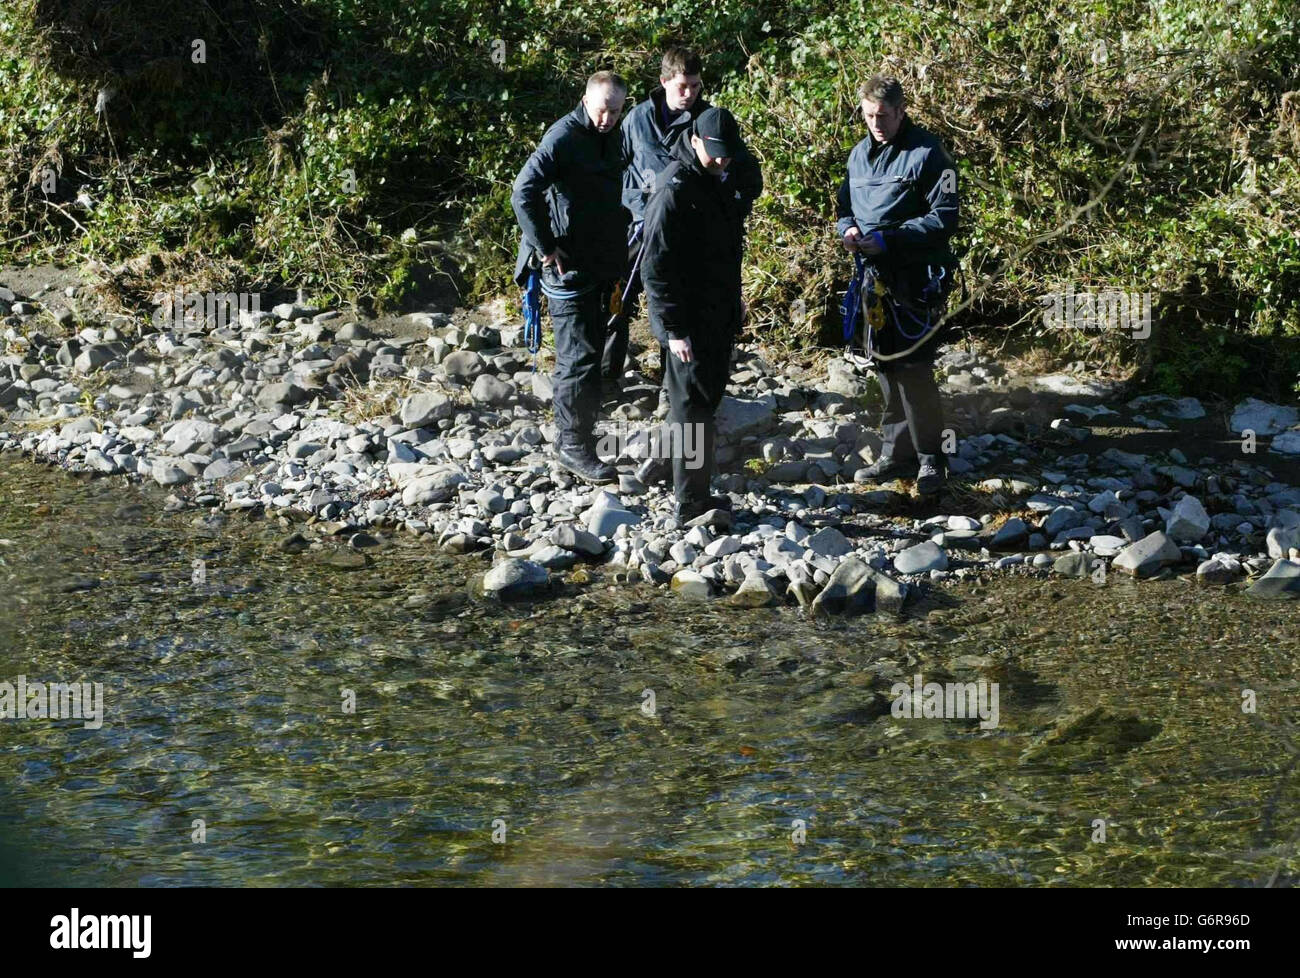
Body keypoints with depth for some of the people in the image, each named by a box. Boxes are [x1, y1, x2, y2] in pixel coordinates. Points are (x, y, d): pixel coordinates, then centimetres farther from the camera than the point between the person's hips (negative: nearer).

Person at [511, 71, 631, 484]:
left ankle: (573, 438, 29)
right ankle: (574, 445, 1)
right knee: (579, 357, -7)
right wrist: (546, 248, -21)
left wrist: (621, 255, 15)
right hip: (570, 267, -9)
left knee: (594, 354, 16)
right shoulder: (564, 137, -15)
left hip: (603, 267, 9)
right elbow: (523, 192, -24)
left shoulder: (612, 140, 11)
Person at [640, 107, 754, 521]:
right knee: (692, 407, -5)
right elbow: (656, 266, -21)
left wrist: (734, 298, 24)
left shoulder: (715, 181, 10)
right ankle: (691, 503, -1)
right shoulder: (675, 190, -19)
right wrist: (673, 329, -23)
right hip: (690, 322, -9)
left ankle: (696, 492, 26)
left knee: (708, 397, 15)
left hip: (718, 316, 9)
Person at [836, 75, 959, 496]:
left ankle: (930, 457, 2)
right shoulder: (860, 154, 12)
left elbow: (944, 217, -14)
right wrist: (848, 230, -2)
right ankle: (896, 451, 23)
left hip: (916, 278, -7)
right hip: (875, 274, 7)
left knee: (913, 367, -10)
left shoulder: (927, 153, -10)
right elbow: (844, 205, 22)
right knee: (885, 364, 13)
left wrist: (887, 239, -20)